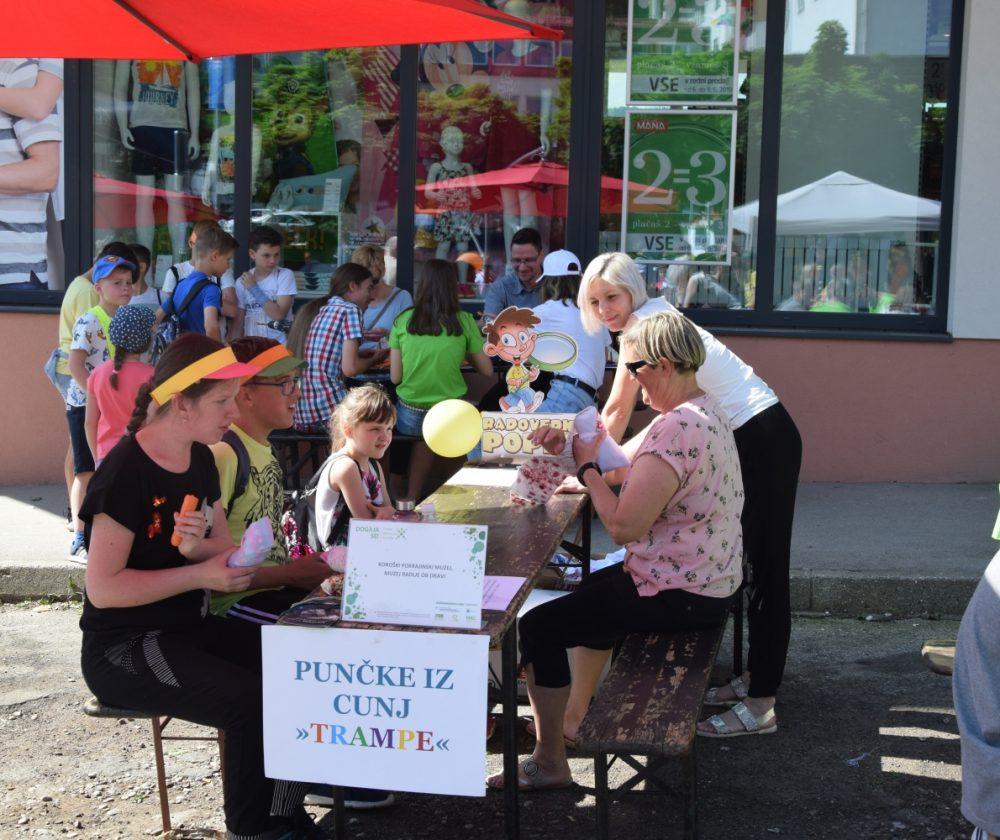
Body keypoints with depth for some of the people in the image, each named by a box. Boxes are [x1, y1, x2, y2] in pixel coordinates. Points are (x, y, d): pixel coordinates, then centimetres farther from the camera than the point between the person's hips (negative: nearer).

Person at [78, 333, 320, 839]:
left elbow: (224, 549, 10)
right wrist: (201, 574, -23)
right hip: (125, 648, -8)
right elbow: (102, 587, -21)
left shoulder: (200, 460, 6)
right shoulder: (125, 472, -19)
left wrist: (199, 546, -14)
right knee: (251, 703, -27)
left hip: (192, 629, 8)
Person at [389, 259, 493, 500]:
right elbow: (487, 370, 5)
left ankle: (413, 496, 28)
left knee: (426, 435, 31)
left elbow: (395, 376, 0)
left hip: (409, 419, 2)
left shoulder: (403, 320, -1)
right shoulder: (464, 321, -4)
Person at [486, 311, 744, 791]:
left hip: (680, 597, -11)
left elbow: (624, 526, -28)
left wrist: (587, 467, -15)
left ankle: (549, 764, 6)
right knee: (587, 594, 28)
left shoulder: (677, 430, -27)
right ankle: (572, 720, 37)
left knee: (538, 626, -6)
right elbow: (622, 462, 11)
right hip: (707, 583, 11)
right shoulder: (703, 412, 8)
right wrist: (569, 448, -3)